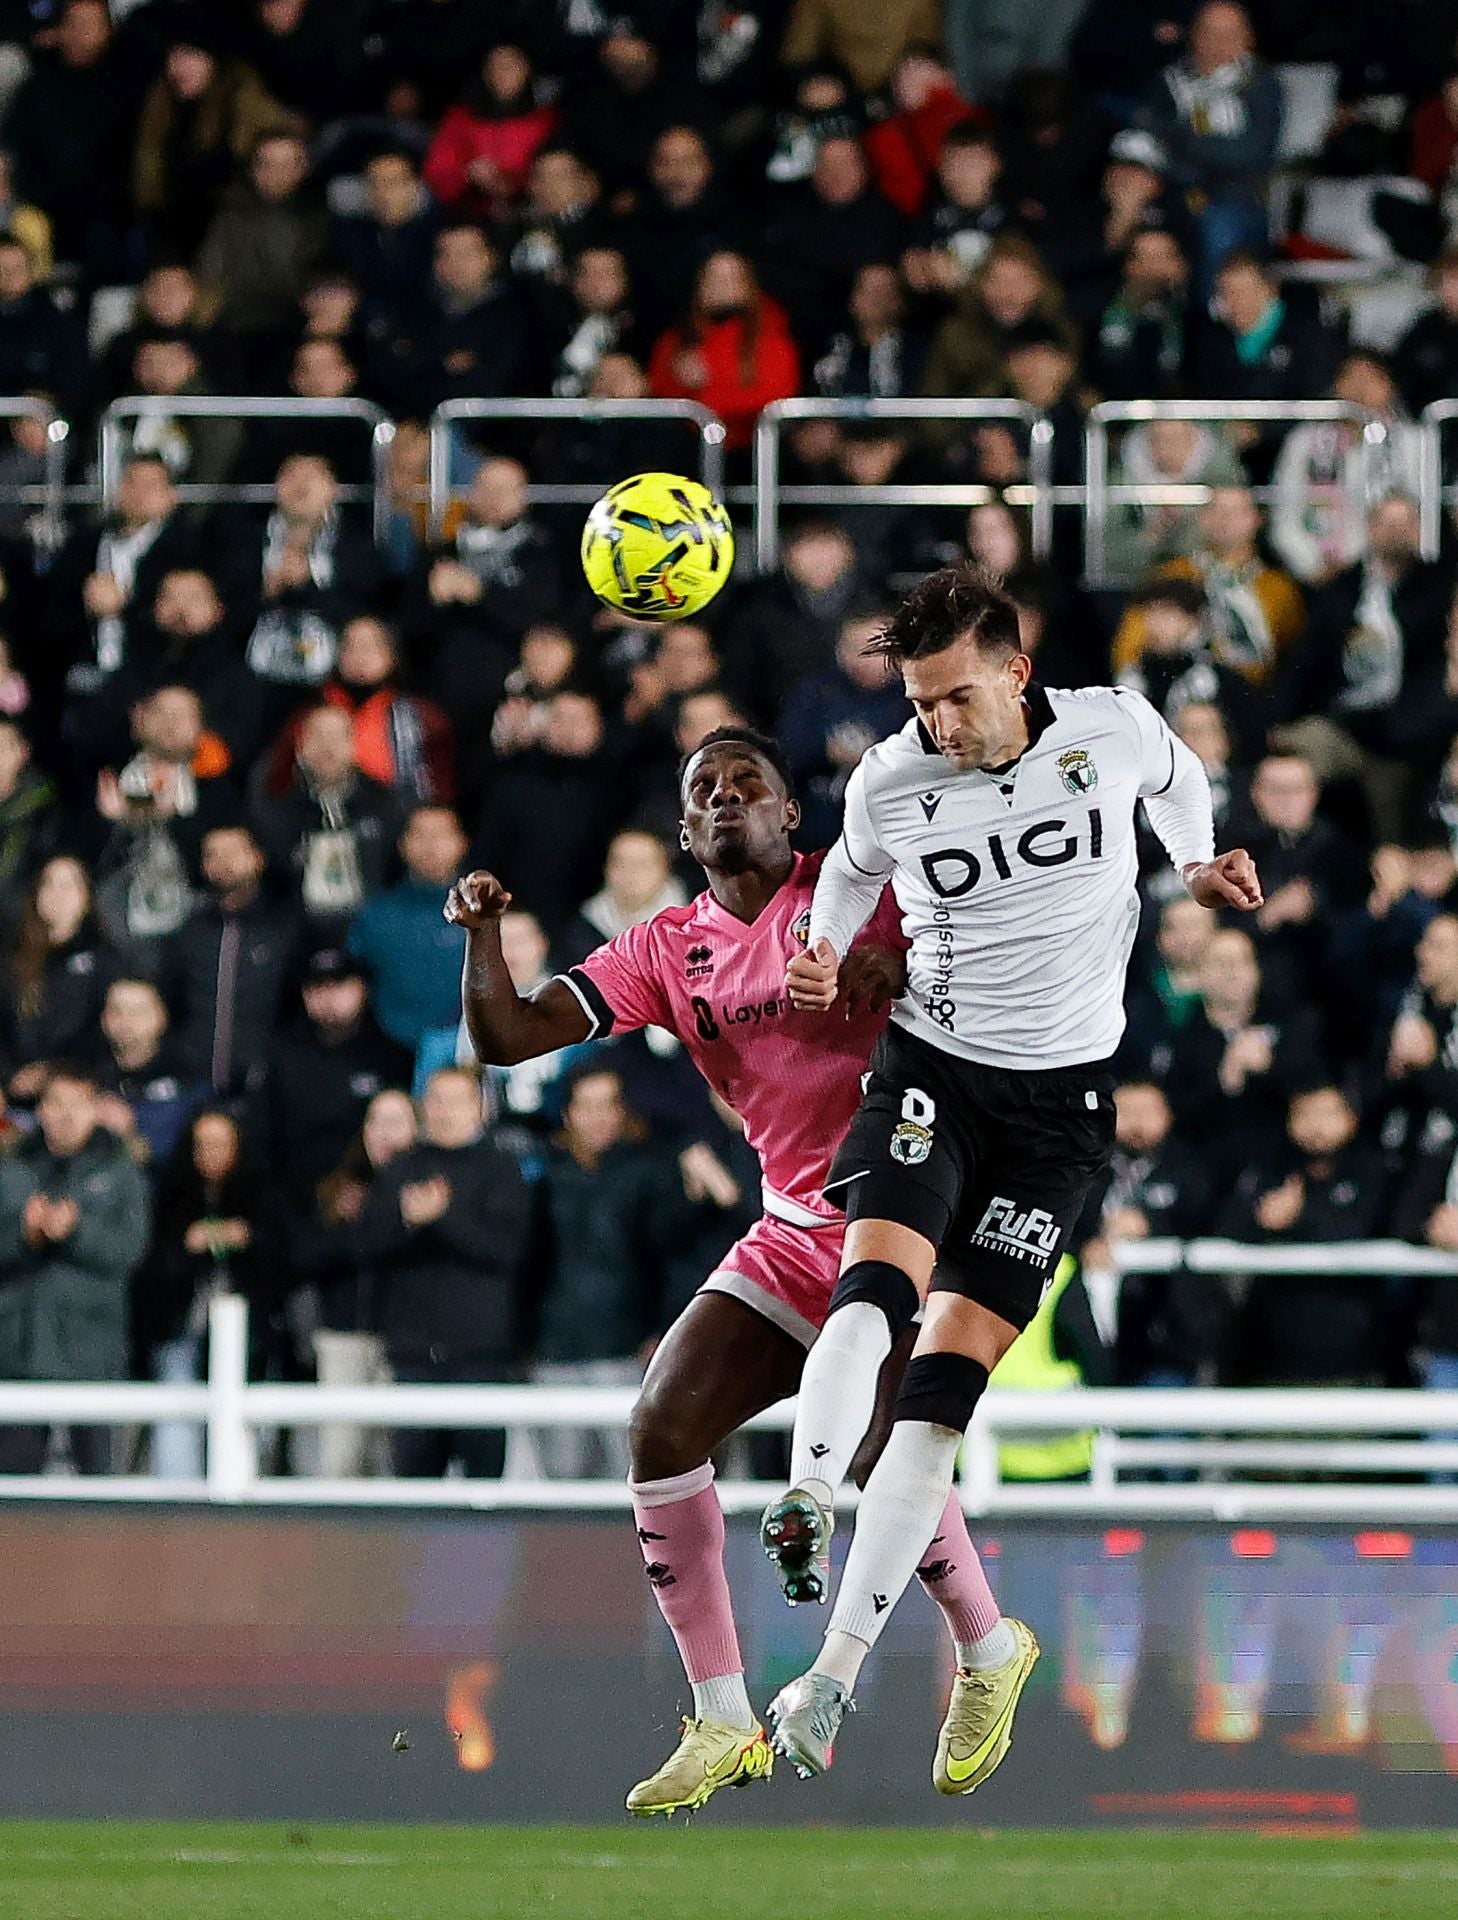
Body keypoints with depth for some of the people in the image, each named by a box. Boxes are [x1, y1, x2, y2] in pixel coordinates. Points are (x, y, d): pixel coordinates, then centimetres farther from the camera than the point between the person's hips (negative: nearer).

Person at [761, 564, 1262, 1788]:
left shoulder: (1112, 729, -5)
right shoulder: (888, 783, -3)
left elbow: (1173, 772, 20)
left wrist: (1198, 864, 5)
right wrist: (821, 953, 2)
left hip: (1061, 1098, -1)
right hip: (930, 1075, 1)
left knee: (945, 1385, -9)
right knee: (875, 1291, -30)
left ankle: (836, 1673, -11)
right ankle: (804, 1510, -48)